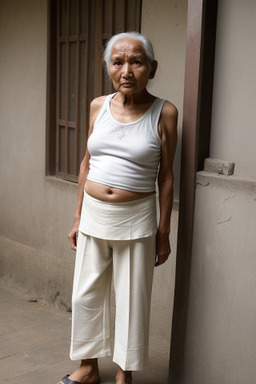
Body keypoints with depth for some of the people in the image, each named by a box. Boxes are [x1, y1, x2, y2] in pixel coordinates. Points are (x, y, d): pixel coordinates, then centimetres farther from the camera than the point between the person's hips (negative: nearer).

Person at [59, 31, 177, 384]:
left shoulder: (164, 113, -8)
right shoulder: (98, 106, 2)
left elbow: (166, 176, -4)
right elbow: (87, 163, 10)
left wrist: (163, 232, -2)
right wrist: (78, 218, 11)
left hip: (136, 220, -4)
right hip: (94, 215, 4)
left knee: (132, 299, 8)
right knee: (86, 295, 14)